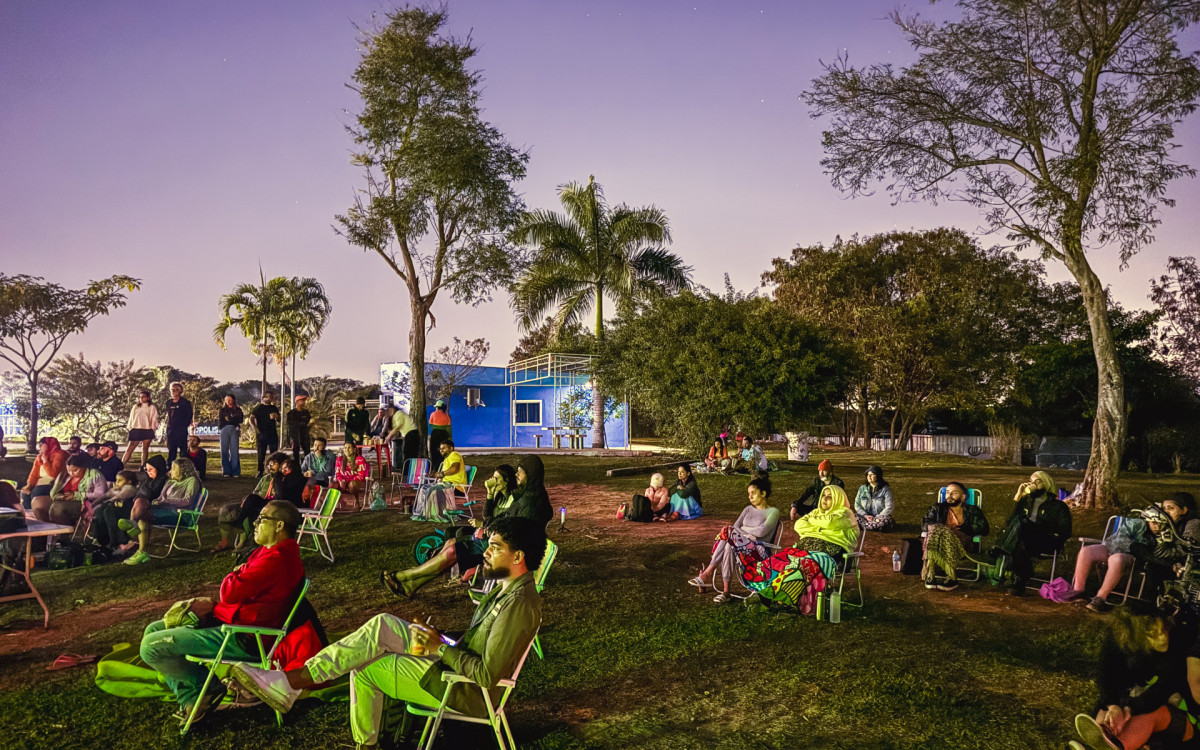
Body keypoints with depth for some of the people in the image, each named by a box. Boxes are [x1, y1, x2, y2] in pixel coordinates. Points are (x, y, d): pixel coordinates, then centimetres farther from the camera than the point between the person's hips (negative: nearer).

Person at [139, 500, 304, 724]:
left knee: (151, 647, -13)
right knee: (154, 630, 16)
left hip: (241, 639, -12)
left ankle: (210, 686, 1)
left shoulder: (275, 560, -24)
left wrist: (235, 574, -3)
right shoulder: (272, 552, 11)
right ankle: (191, 700, 6)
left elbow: (231, 592, -26)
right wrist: (212, 604, -1)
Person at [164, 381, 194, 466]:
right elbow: (168, 415, 21)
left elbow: (190, 415, -3)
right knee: (171, 449, 8)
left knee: (182, 449, -4)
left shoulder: (185, 402, -2)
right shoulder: (169, 402, 14)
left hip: (181, 430, -6)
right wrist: (168, 425, 10)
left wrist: (184, 426, -9)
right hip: (170, 429, 6)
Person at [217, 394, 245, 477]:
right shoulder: (222, 410, 17)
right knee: (224, 451, -4)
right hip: (224, 431, 1)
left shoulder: (237, 410, 15)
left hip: (234, 431, -1)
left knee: (234, 451, -8)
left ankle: (235, 472, -7)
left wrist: (229, 419, -3)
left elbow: (240, 420, 1)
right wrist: (233, 421, -2)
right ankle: (226, 471, -3)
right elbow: (220, 423, 5)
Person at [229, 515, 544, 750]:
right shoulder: (505, 587, 8)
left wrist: (441, 648, -17)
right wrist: (439, 640, -2)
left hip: (466, 692, -9)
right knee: (382, 625, -3)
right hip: (455, 664, 9)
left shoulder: (519, 604, -25)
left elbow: (487, 674, -28)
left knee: (364, 666, -10)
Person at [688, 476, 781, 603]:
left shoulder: (773, 512, 3)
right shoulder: (748, 509, 21)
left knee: (729, 534, -32)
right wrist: (747, 535, -11)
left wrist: (743, 529, -1)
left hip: (759, 550, -5)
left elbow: (761, 531, -12)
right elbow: (735, 526, 8)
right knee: (728, 546, -33)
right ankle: (725, 591, -35)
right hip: (743, 544, 5)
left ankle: (708, 573, -27)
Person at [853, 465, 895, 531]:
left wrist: (876, 518, -16)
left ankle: (863, 526, -34)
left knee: (886, 520, -37)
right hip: (865, 517, 2)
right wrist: (865, 515, -10)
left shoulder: (885, 489, -1)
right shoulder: (862, 488, 11)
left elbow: (889, 508, -8)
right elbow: (857, 505, 8)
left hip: (880, 517, -2)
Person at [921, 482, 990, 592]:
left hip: (963, 542, -1)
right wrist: (946, 528, -6)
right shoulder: (938, 508, 28)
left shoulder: (973, 511, 24)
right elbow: (924, 524, 11)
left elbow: (984, 529, 8)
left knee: (947, 534, -37)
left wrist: (960, 528, -4)